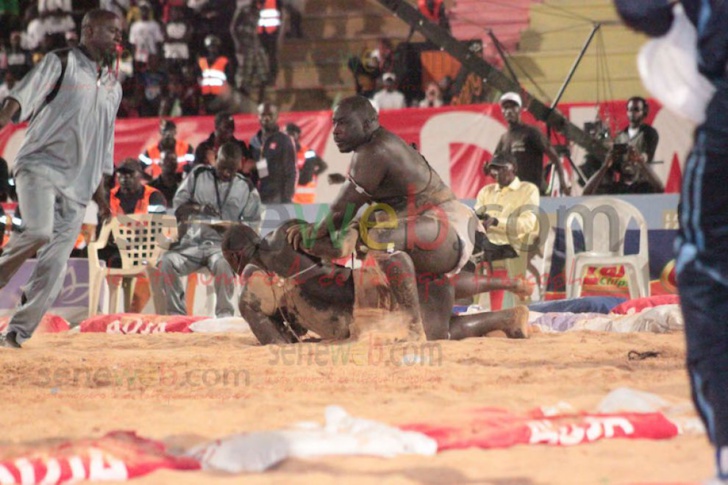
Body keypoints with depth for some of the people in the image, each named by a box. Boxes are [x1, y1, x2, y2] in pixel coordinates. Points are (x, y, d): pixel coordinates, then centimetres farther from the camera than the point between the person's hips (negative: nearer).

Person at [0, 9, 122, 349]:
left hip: (78, 184, 6)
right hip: (40, 165, -5)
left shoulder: (113, 87, 21)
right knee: (38, 231, -31)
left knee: (54, 264, -4)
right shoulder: (60, 63, 3)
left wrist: (99, 192, 22)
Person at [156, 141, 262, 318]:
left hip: (223, 245, -2)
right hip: (192, 242, 2)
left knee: (223, 263, -39)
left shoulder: (246, 189, 11)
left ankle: (224, 315, -31)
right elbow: (178, 206, 11)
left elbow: (252, 224, 12)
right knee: (167, 262, -29)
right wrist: (198, 208, -10)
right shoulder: (198, 175, 13)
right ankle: (176, 315, -21)